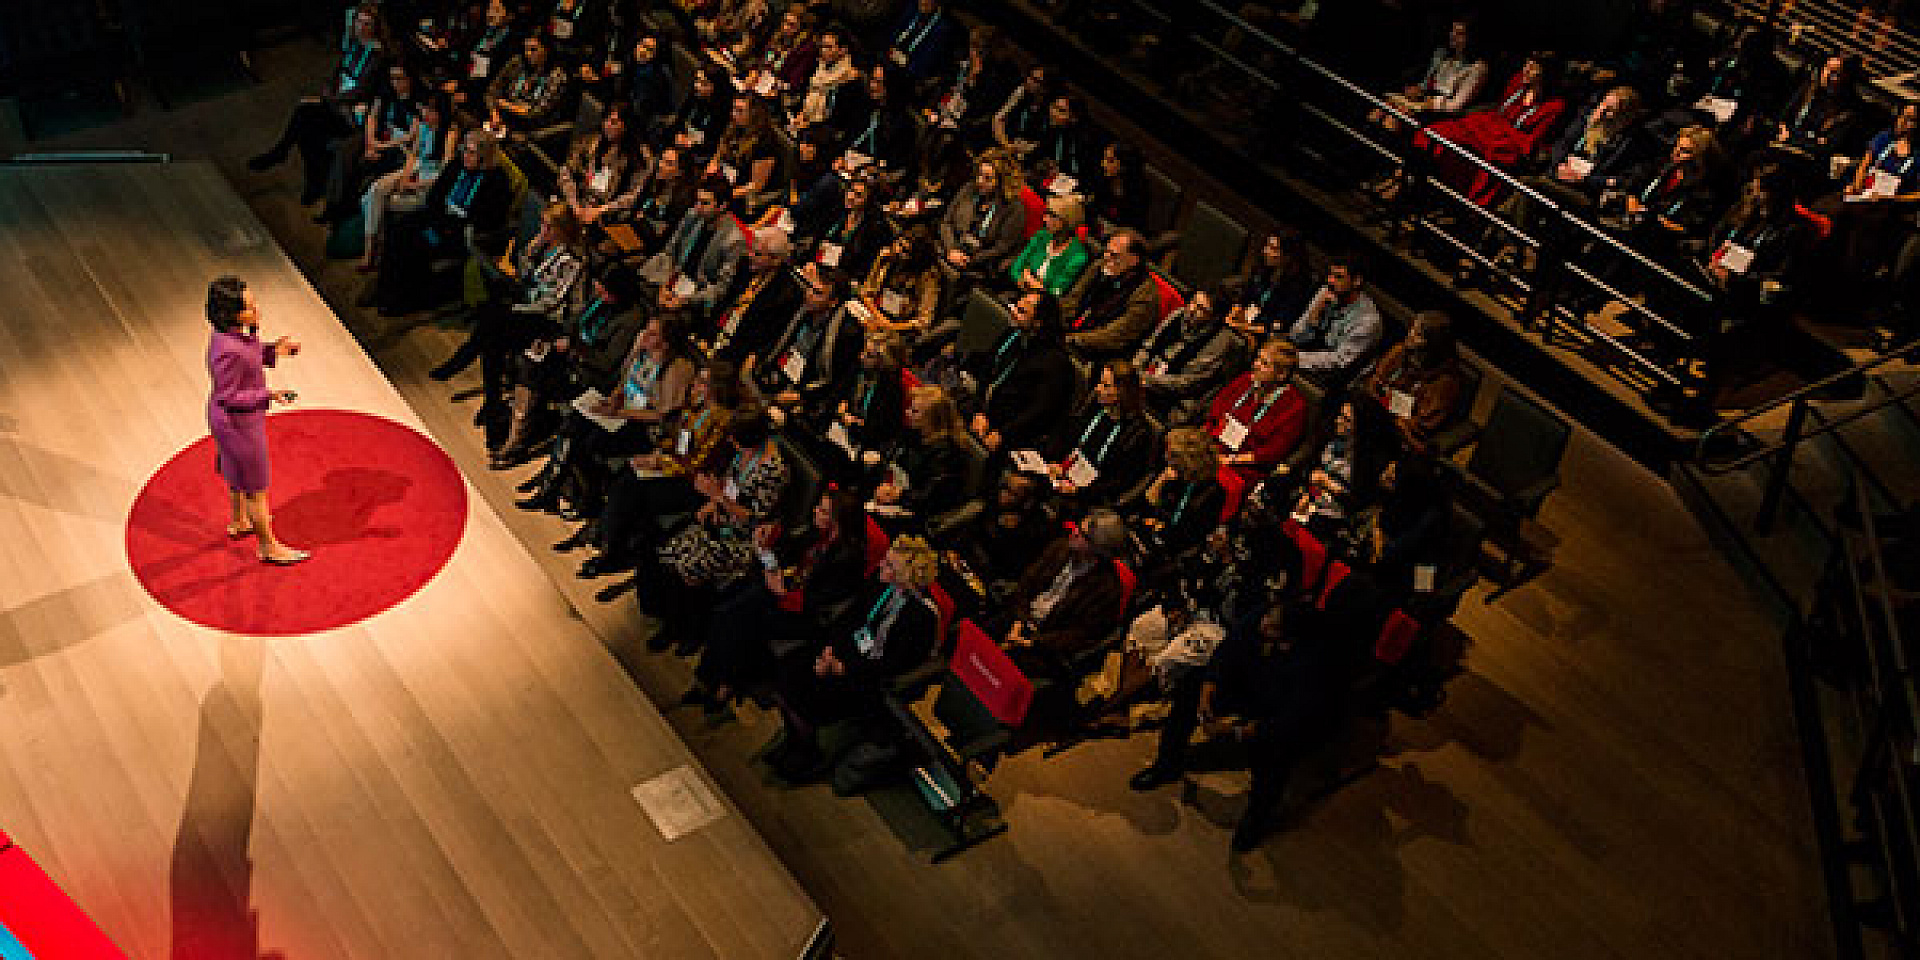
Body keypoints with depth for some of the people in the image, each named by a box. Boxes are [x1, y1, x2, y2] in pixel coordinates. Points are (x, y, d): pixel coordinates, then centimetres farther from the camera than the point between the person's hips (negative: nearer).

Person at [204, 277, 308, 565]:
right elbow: (228, 397, -27)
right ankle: (268, 547, 28)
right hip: (238, 423, -9)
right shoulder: (227, 351, -36)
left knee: (239, 473, 32)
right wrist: (269, 396, -32)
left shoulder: (234, 331, -10)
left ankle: (238, 522, 56)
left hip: (239, 416, 9)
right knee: (255, 487, 10)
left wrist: (274, 350, -5)